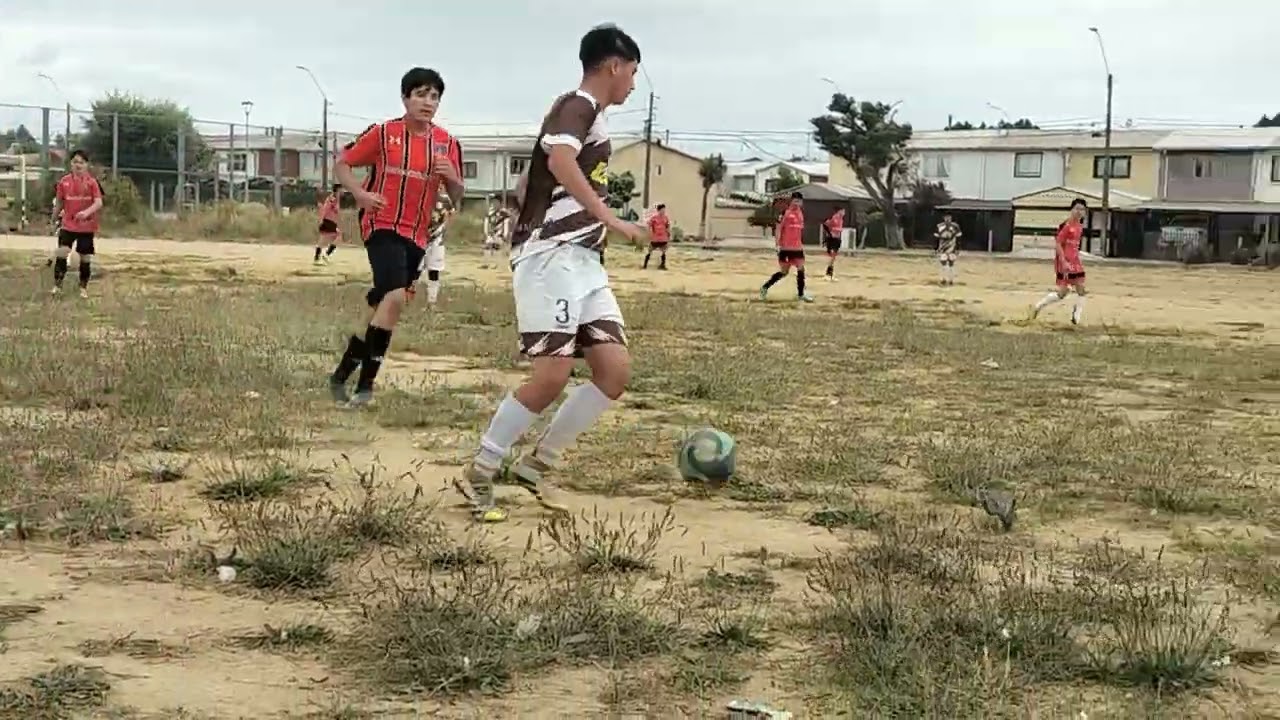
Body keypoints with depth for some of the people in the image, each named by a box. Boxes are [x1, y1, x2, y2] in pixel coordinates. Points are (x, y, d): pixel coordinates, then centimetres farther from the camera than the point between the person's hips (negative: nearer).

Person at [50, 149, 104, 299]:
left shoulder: (92, 182, -5)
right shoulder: (64, 181, 2)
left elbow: (98, 203, -14)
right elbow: (59, 203, 12)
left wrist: (87, 212, -32)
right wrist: (54, 221, 18)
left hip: (87, 226, -1)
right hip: (68, 224, 1)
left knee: (85, 257, 6)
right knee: (62, 252, -13)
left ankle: (83, 288, 20)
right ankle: (57, 285, -6)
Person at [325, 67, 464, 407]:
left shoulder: (447, 143, 4)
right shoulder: (383, 133, -5)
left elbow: (457, 196, 10)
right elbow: (341, 164, 4)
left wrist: (452, 178, -12)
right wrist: (360, 193, -14)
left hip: (417, 235, 5)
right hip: (383, 226, -5)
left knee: (381, 305, 12)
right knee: (395, 296, -24)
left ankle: (342, 374, 29)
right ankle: (365, 385, -16)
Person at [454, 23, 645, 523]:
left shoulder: (585, 115, 24)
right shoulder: (579, 106, -6)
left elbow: (526, 186, 32)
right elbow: (560, 159, -28)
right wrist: (609, 219, -30)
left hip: (583, 261, 10)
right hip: (551, 255, -10)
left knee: (615, 370, -1)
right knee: (553, 373, -16)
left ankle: (536, 465, 9)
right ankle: (478, 475, -2)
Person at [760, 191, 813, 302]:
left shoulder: (800, 213, 11)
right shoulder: (785, 212, -10)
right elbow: (779, 229, -11)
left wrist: (802, 244, 21)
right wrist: (778, 244, -17)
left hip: (797, 247, 6)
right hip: (786, 248, -6)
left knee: (801, 269, 0)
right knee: (784, 272, -2)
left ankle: (801, 294, 6)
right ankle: (765, 288, 12)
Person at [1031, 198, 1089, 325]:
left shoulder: (1080, 225, 10)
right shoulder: (1067, 225, -16)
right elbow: (1057, 244, -18)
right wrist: (1064, 262, -23)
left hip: (1075, 262, 8)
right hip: (1064, 263, -8)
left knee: (1081, 289, 4)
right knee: (1062, 292, -7)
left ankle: (1076, 319, 10)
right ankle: (1038, 306, 10)